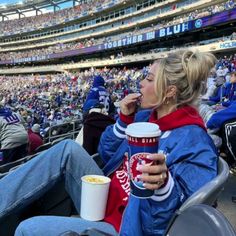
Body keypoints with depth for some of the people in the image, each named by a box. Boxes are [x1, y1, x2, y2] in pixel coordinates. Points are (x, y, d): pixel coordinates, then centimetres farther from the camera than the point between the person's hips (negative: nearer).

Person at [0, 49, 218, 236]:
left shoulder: (193, 142, -21)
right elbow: (107, 153, 10)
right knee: (69, 149, -13)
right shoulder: (146, 117, 4)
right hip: (102, 199, 8)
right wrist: (124, 119, -4)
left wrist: (164, 183, -46)